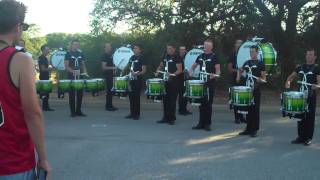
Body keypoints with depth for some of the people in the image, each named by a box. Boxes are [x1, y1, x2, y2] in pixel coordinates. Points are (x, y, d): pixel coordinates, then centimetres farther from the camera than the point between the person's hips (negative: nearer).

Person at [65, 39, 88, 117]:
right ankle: (73, 112, 5)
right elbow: (66, 66, -7)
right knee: (72, 94, -1)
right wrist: (73, 71, -22)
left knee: (80, 93, 5)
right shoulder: (68, 54, -1)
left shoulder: (80, 54, 12)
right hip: (71, 76, -4)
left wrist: (85, 72, 0)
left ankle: (78, 111, 15)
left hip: (80, 76, 4)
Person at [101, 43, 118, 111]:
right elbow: (104, 67, -19)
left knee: (111, 90, 11)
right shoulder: (104, 56, -12)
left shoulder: (110, 55, 14)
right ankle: (108, 106, 0)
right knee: (109, 90, -6)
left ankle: (110, 105, 17)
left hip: (111, 75, 9)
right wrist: (113, 68, -24)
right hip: (107, 75, -9)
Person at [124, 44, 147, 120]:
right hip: (131, 80, 7)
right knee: (131, 96, 9)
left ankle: (137, 114, 4)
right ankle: (132, 113, 18)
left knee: (136, 97, -4)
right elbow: (128, 66, 30)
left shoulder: (141, 58, -6)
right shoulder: (132, 57, 14)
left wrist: (137, 74, -26)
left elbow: (144, 70, -13)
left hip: (138, 80, -7)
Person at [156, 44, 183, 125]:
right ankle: (165, 118, 16)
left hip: (173, 81, -6)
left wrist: (172, 74, -25)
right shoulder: (166, 57, 14)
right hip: (166, 81, 6)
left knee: (172, 100, -3)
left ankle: (172, 118, 4)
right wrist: (157, 72, 7)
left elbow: (180, 70, -11)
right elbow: (161, 66, 25)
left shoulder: (176, 57, -6)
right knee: (165, 100, 8)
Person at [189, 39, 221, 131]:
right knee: (201, 103, 8)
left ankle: (207, 124, 7)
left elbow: (218, 71, -7)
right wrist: (191, 71, 3)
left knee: (208, 104, 0)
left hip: (210, 83, -5)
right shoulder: (200, 56, 11)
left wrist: (214, 75, -27)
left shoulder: (214, 57, -3)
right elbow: (194, 66, 23)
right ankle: (201, 123, 14)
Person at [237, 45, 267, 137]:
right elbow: (240, 70, 29)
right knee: (248, 109, 9)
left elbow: (264, 78, -5)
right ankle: (248, 129, 17)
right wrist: (238, 77, 11)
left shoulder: (260, 64, -3)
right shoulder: (247, 62, 12)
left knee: (255, 109, -1)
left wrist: (260, 80, -26)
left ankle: (254, 130, 4)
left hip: (256, 89, -5)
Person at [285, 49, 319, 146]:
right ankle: (301, 137, 15)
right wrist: (288, 81, -5)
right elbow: (292, 76, 16)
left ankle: (308, 138, 6)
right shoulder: (300, 67, 13)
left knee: (309, 117, -1)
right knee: (300, 116, 7)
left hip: (311, 96, -5)